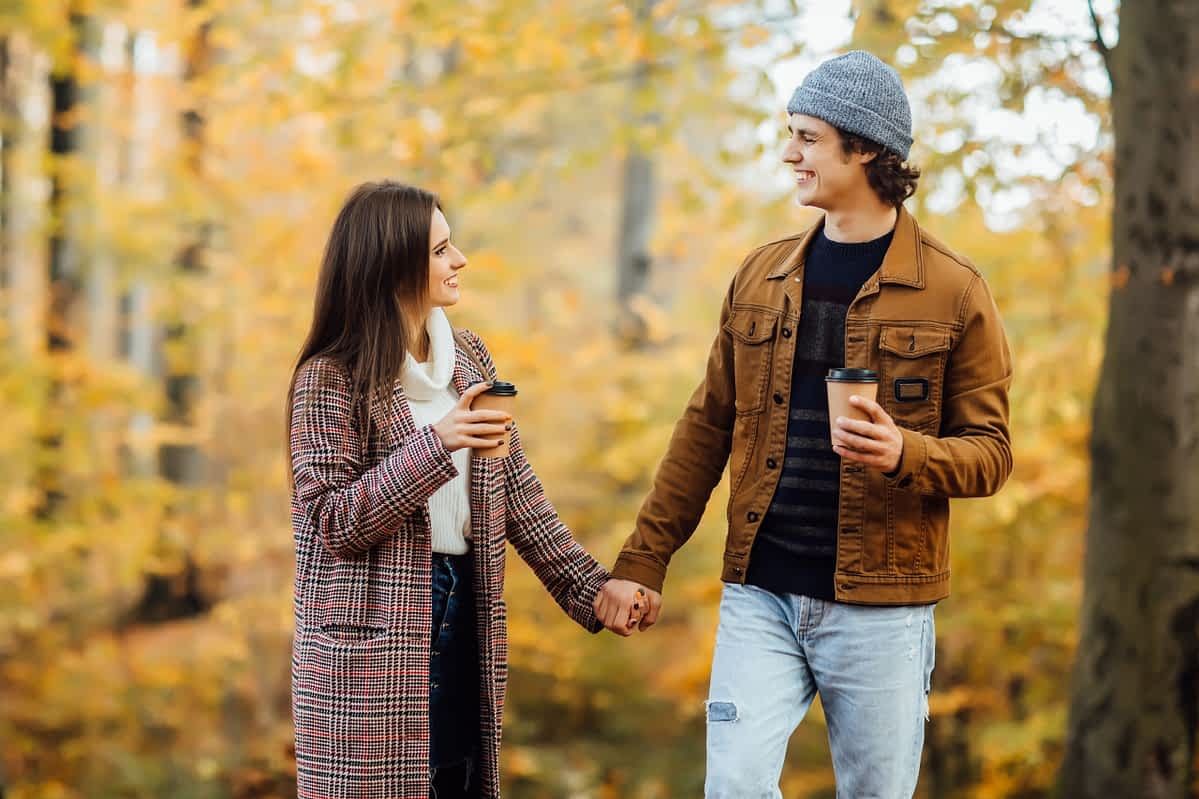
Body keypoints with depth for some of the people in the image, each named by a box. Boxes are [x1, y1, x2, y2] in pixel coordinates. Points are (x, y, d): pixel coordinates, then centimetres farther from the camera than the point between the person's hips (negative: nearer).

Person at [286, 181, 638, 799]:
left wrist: (589, 589, 6)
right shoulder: (330, 378, -10)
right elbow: (332, 523, -16)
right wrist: (435, 445, -24)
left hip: (463, 612, 6)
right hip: (373, 634, -6)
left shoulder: (468, 359, 9)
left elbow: (516, 492, 11)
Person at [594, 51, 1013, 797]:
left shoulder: (954, 292, -3)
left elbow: (990, 452, -2)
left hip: (881, 605, -3)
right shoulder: (761, 278, 9)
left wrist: (906, 454, -23)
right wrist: (643, 560, 8)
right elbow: (706, 429, 12)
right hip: (759, 595, 3)